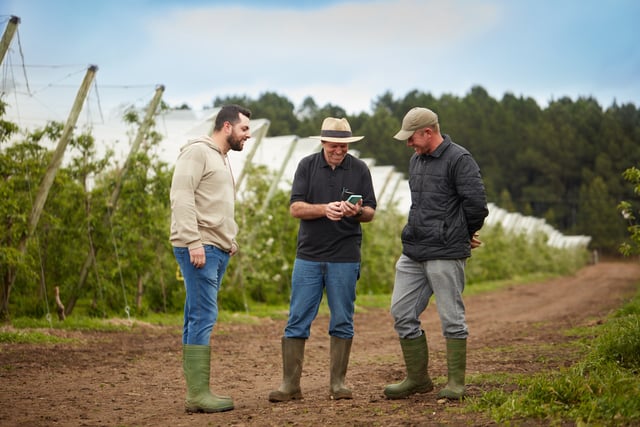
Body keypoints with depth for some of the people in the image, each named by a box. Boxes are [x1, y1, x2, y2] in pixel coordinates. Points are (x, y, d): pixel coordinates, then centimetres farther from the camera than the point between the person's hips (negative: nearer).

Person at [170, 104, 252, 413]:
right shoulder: (197, 152, -6)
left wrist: (230, 240, 15)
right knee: (204, 317, -12)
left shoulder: (221, 159, 23)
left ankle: (196, 393, 8)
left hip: (217, 249, 10)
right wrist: (194, 242, -21)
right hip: (199, 248, -10)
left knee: (199, 319, 7)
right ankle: (198, 394, -11)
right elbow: (181, 197, -16)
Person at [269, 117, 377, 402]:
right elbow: (295, 208, -4)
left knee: (342, 322, 5)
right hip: (308, 255, 0)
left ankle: (337, 383, 14)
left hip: (345, 258, 0)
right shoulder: (307, 165, 3)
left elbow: (371, 213, 5)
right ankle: (290, 384, 4)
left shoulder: (359, 169, 4)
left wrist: (358, 211, -18)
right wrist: (325, 209, -21)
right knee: (297, 321, -1)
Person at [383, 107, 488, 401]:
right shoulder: (416, 161, 16)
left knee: (451, 319, -1)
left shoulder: (459, 160, -10)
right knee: (402, 314, 7)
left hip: (445, 254, -8)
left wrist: (466, 233, 2)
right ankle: (417, 379, 18)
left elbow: (476, 202, -15)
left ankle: (455, 384, 8)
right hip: (412, 253, 8)